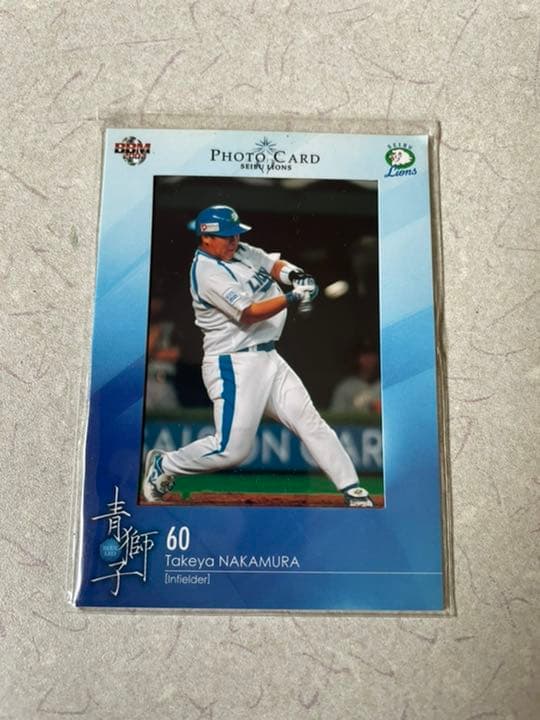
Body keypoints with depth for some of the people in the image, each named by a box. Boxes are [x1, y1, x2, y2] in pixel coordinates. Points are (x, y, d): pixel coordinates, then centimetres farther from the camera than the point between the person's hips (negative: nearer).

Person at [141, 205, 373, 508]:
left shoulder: (240, 251, 13)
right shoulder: (207, 272, -13)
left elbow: (274, 264, 9)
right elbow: (249, 313, -21)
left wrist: (293, 273, -13)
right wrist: (293, 297, -28)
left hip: (268, 358, 9)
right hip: (234, 365, -8)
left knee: (310, 420, 3)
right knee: (231, 450, -7)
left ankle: (352, 490, 10)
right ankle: (163, 465, 15)